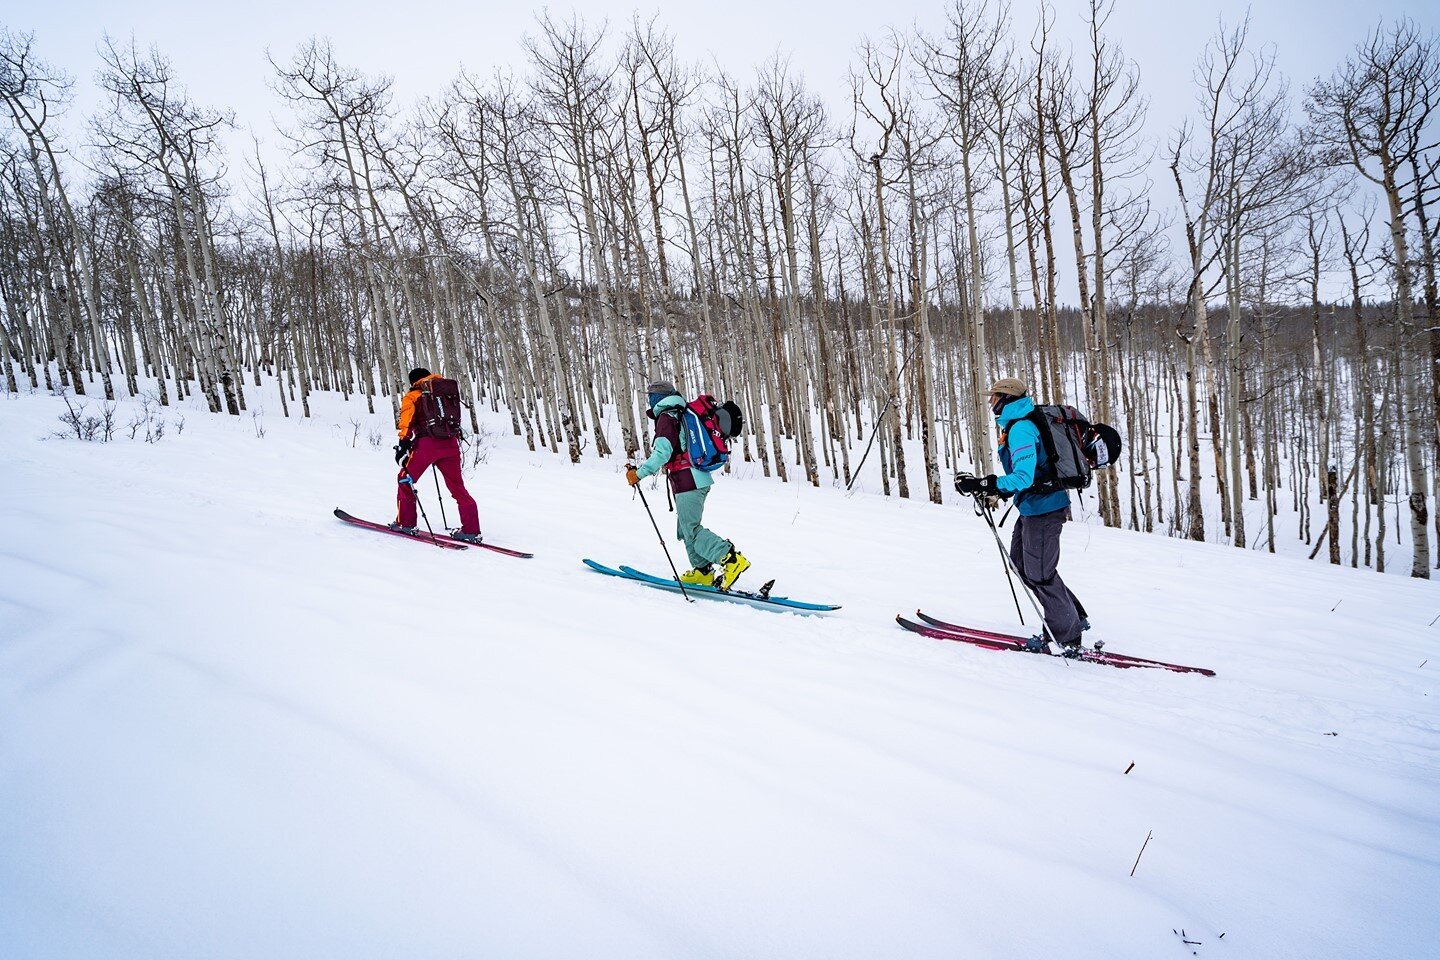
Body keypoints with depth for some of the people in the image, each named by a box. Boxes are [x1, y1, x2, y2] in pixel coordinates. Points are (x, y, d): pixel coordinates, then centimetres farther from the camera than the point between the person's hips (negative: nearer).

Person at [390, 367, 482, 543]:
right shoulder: (448, 391, 24)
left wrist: (404, 443, -11)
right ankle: (471, 530, 5)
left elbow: (407, 420, -5)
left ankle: (406, 523, 12)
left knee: (405, 479, 15)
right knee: (457, 487, 10)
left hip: (427, 443, -4)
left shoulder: (413, 395, 11)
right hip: (451, 443, 4)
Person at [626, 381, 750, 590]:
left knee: (691, 530, -10)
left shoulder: (666, 417, -8)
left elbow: (662, 452, -20)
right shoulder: (682, 415, 19)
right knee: (686, 528, 15)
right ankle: (702, 571, 15)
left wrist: (639, 473, -17)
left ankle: (730, 558, -20)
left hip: (687, 482, -9)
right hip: (700, 478, 9)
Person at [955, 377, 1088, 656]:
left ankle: (1068, 640, 11)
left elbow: (1024, 476, -29)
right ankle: (1074, 617, 26)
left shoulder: (1020, 429, -21)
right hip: (1034, 505, 11)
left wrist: (983, 485, -32)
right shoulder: (1018, 423, 12)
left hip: (1042, 506, -11)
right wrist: (997, 489, 15)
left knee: (1039, 574, -1)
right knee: (1019, 561, 19)